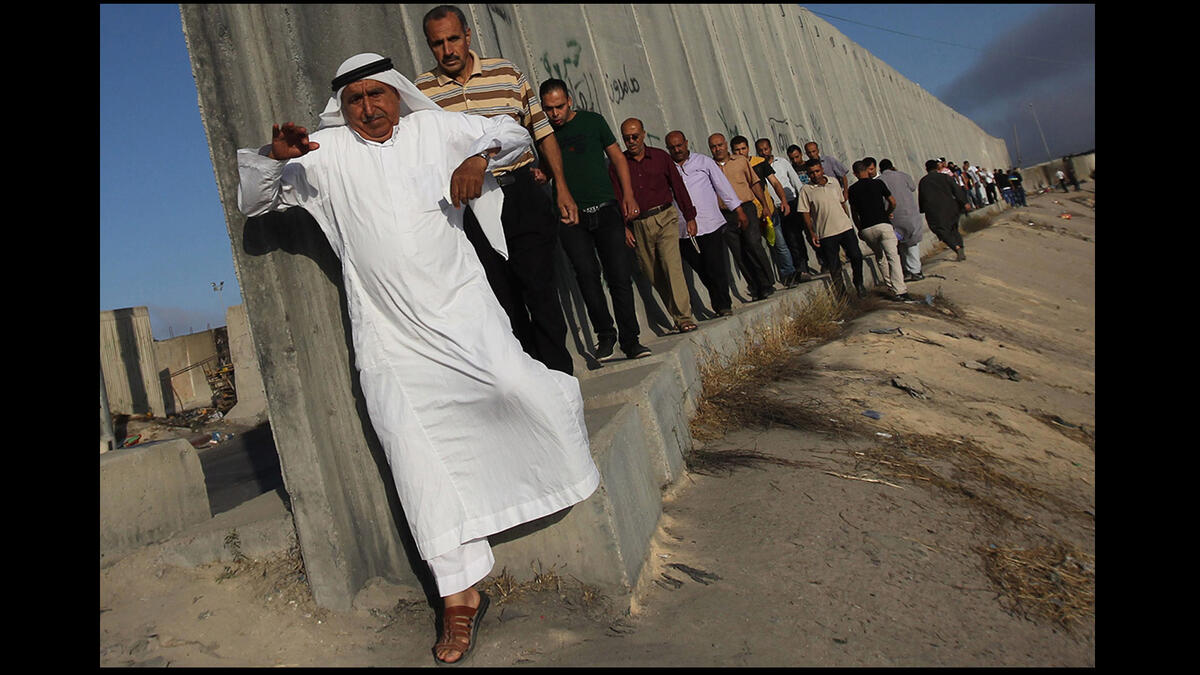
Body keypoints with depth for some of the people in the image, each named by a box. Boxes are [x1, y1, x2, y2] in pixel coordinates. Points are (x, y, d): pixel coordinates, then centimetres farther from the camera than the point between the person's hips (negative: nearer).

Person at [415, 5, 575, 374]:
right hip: (470, 206, 0)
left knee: (540, 287, -3)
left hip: (521, 194, 0)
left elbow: (542, 131, 11)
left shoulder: (507, 73, 6)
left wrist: (561, 189, 7)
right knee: (504, 296, 6)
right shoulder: (420, 90, 3)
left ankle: (560, 377, 8)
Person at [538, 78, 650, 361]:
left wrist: (628, 195, 1)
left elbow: (617, 157, 12)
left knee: (620, 276, -6)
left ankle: (630, 341, 3)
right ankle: (605, 334, 4)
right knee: (587, 273, -12)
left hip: (606, 210, 0)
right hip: (571, 217, 1)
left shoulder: (592, 121, 6)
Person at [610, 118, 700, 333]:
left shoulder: (661, 157, 7)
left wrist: (690, 217, 10)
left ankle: (684, 318, -17)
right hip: (638, 225, 2)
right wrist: (623, 227, -7)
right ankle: (678, 316, 15)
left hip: (665, 218, -2)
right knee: (653, 274, 4)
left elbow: (678, 186, 11)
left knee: (671, 263, -18)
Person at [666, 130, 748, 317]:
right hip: (683, 231, 1)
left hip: (710, 224, -1)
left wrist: (739, 210, 8)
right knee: (703, 272, 4)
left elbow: (723, 185, 10)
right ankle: (722, 305, 17)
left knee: (716, 268, -7)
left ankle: (723, 306, 4)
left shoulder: (704, 161, 8)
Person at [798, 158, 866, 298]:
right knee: (834, 266, 0)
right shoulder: (806, 190, -3)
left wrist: (849, 221, 19)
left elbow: (842, 203, 19)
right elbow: (805, 213, -3)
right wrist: (812, 233, -9)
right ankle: (841, 294, 14)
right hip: (826, 234, -3)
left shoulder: (833, 183, 9)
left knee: (856, 256, 1)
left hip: (845, 227, 3)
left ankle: (859, 284, 25)